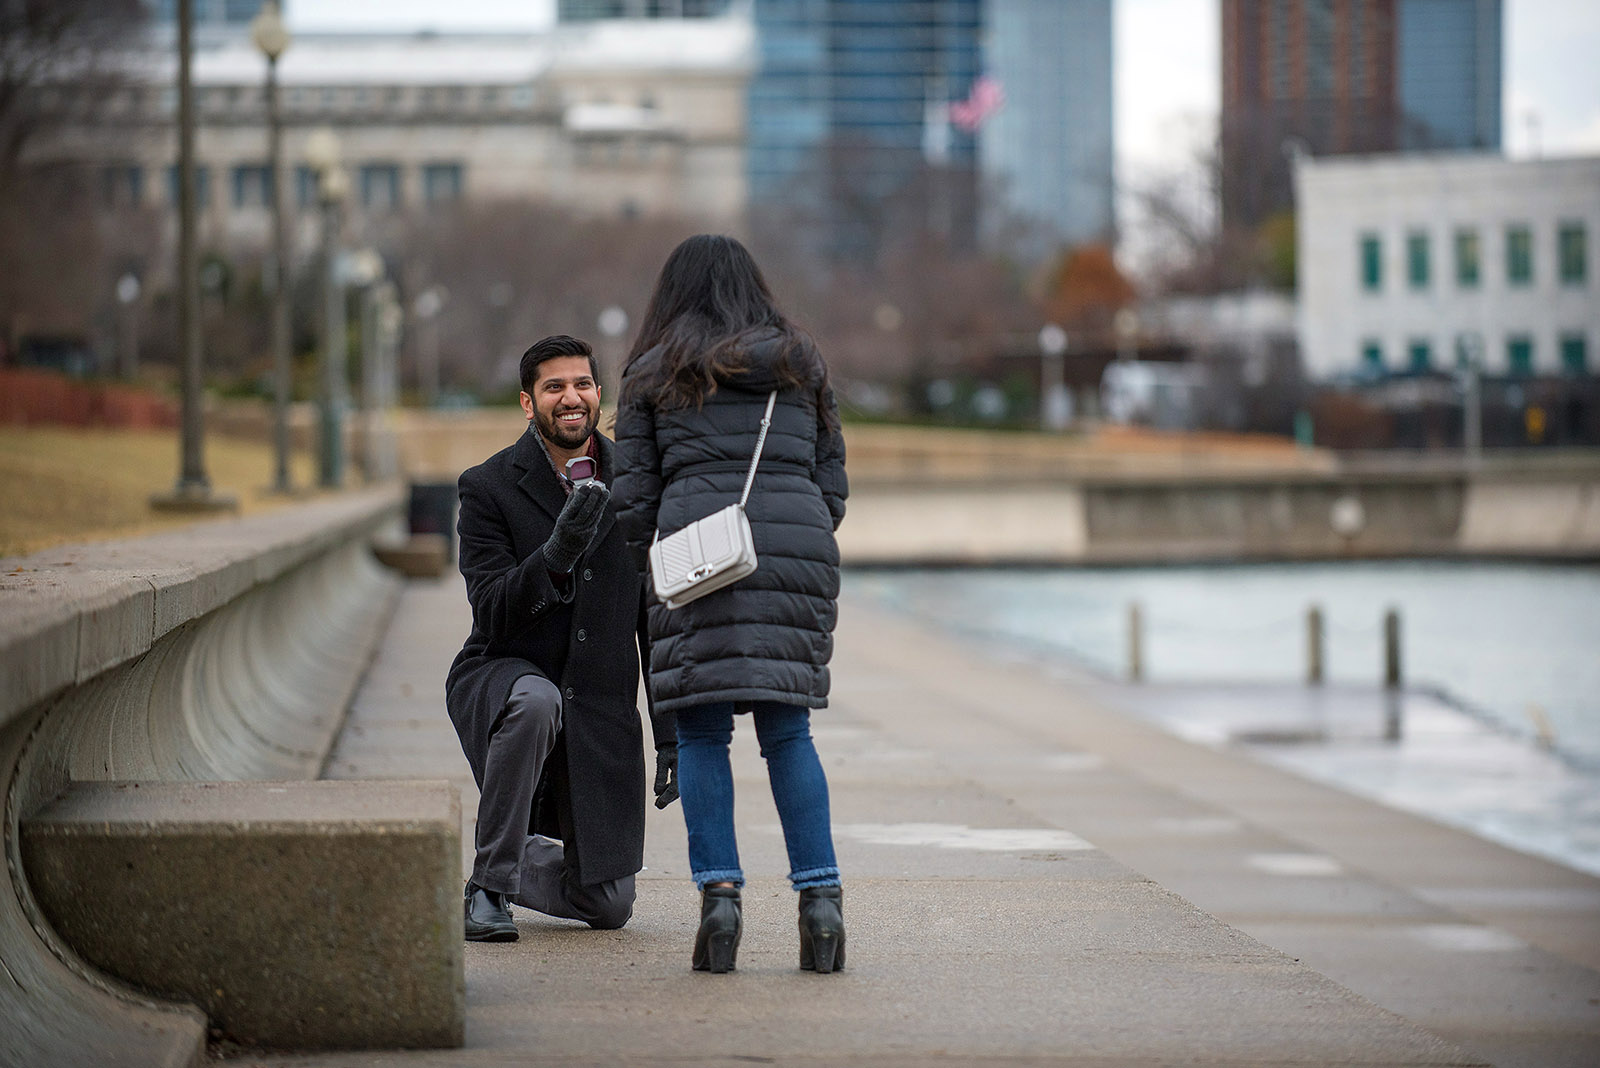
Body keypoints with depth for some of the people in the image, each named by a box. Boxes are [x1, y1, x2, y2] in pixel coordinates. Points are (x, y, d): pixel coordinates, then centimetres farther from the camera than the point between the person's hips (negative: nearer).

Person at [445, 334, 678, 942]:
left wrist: (670, 732, 2)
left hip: (600, 709, 3)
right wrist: (556, 554, -35)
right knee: (535, 701, -41)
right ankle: (488, 884, -24)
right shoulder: (489, 488, -9)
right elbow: (493, 614, -18)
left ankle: (512, 864, 36)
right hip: (499, 680, -3)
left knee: (608, 906, 2)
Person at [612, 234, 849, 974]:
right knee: (787, 732, 7)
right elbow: (831, 480, 18)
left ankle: (719, 892, -11)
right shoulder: (800, 365, 20)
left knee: (701, 734, 1)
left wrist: (646, 566, 23)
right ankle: (820, 893, -5)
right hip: (798, 546, 3)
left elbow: (633, 496, 9)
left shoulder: (654, 375, 12)